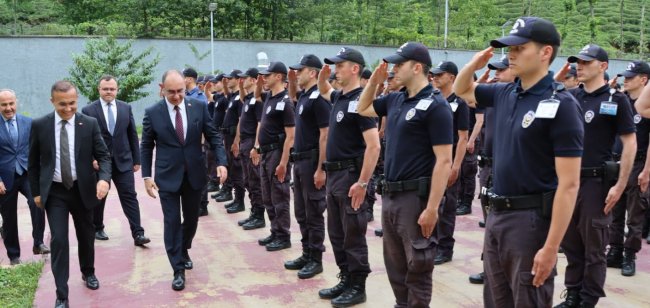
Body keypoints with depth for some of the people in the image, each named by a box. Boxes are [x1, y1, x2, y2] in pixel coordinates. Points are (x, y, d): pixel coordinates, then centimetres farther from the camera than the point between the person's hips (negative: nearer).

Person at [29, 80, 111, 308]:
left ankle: (88, 272, 42)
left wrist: (104, 178, -26)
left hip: (82, 189, 1)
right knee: (59, 240, -7)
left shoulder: (90, 124, -7)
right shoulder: (39, 125, -6)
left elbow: (103, 156, -7)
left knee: (86, 235, 16)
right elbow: (33, 162, 3)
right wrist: (36, 192, 3)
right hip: (54, 192, -1)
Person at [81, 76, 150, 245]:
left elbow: (133, 135, 8)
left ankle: (138, 234, -4)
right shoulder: (88, 110, -3)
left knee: (130, 196, -3)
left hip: (123, 161, 2)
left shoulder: (126, 108, 5)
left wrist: (136, 160, 6)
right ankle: (97, 229, 32)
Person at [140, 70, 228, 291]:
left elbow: (213, 136, 0)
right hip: (167, 177, -2)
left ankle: (183, 251, 43)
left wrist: (221, 162, -13)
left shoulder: (199, 107, -3)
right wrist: (147, 176, -4)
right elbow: (146, 147, 1)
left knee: (191, 219, 16)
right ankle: (178, 270, 11)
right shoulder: (152, 113, -6)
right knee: (172, 222, 0)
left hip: (194, 175, 2)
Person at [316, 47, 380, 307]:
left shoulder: (360, 101, -16)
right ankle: (345, 280, 26)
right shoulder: (339, 97, 10)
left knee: (353, 236, 1)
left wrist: (362, 183, -24)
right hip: (333, 174, 9)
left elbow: (373, 146, -22)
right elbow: (323, 91, 36)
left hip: (350, 175, -9)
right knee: (336, 234, 15)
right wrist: (322, 74, 15)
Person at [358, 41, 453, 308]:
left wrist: (432, 208, -22)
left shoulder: (435, 105, -13)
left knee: (417, 266, 4)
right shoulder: (395, 100, 9)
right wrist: (374, 82, 11)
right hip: (390, 194, 8)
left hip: (415, 196, -8)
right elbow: (363, 109, 28)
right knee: (395, 263, 18)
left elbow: (444, 161, -17)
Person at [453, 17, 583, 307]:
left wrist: (551, 247, -21)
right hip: (496, 214, 7)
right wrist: (474, 64, 2)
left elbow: (569, 184, -18)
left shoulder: (561, 105, -15)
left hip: (531, 218, -7)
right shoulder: (505, 94, 5)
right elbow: (462, 90, 25)